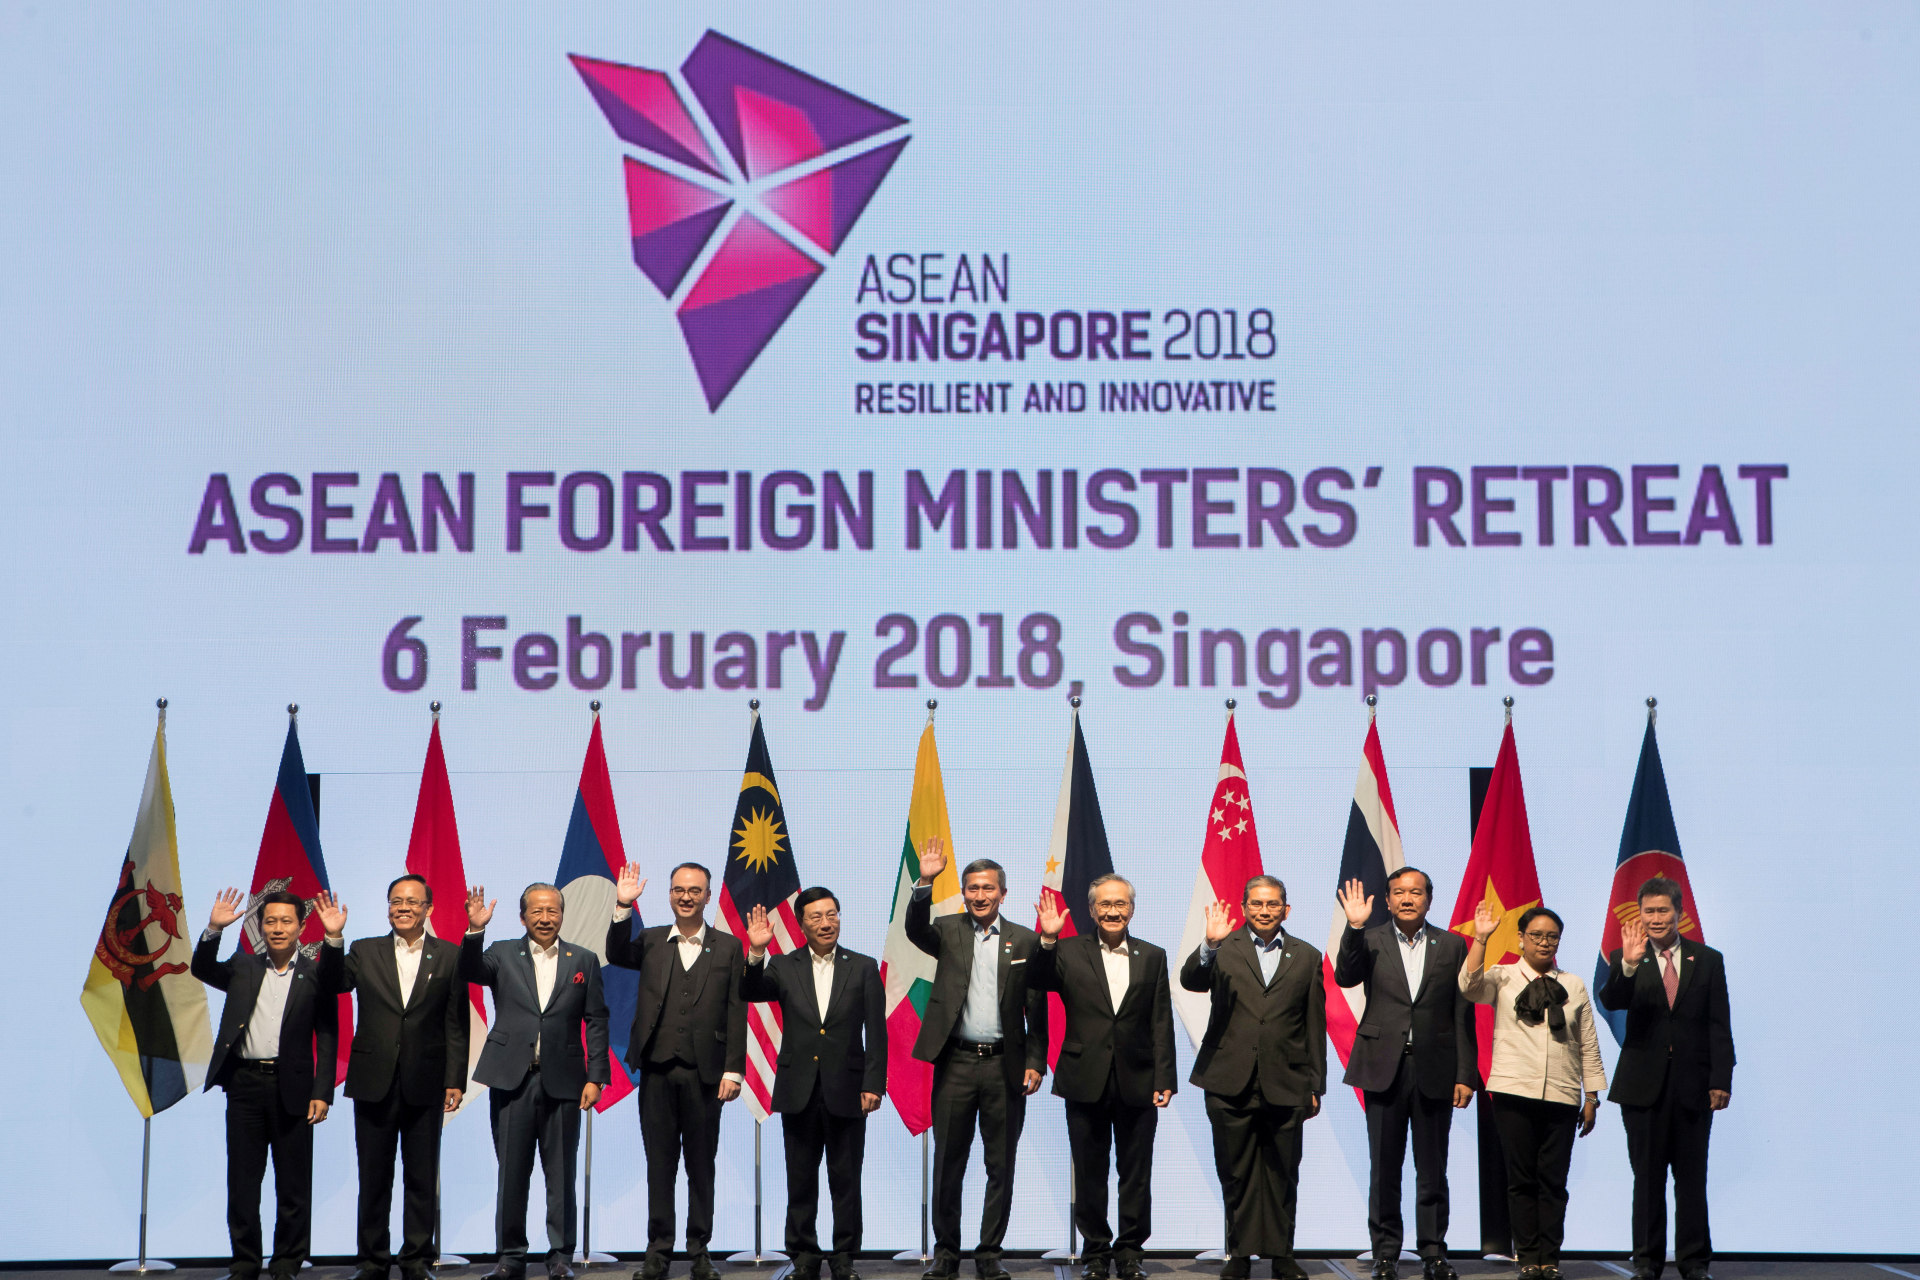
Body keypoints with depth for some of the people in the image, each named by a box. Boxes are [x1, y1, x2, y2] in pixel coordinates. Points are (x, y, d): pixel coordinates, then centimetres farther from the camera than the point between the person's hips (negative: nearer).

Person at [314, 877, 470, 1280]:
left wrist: (455, 1080, -4)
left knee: (422, 1178, 5)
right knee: (373, 1176, 7)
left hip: (425, 1086, -1)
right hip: (374, 1082, 1)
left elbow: (456, 1023, 1)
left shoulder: (449, 956, 4)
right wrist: (333, 938, -18)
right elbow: (332, 985, -6)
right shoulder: (365, 952, 8)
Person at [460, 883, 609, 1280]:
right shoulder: (503, 955, 8)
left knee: (561, 1174, 3)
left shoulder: (583, 961, 8)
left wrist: (596, 1077, -1)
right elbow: (470, 972, -11)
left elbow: (596, 1022, 6)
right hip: (512, 1081, 0)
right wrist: (475, 931, -27)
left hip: (562, 1083, 0)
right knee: (511, 1172, 5)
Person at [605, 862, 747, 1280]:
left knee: (702, 1165, 6)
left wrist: (733, 1070, -5)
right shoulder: (651, 941, 10)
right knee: (659, 1163, 5)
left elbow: (736, 1013, 2)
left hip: (705, 1073, -1)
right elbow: (617, 955, -9)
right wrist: (623, 907, -20)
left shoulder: (728, 947, 6)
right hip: (657, 1072, 1)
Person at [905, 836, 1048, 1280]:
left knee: (1001, 1167, 5)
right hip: (956, 1063, 0)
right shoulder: (948, 931, 6)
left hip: (1005, 1065, 0)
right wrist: (925, 882, -29)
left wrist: (1035, 1063, -3)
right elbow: (916, 930, -16)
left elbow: (1037, 1009, 4)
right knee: (948, 1163, 6)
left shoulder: (1025, 941, 5)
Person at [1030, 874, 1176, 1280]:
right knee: (1089, 1175, 7)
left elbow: (1161, 1024, 3)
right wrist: (1048, 941, -23)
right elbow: (1036, 982, -11)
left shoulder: (1152, 957, 7)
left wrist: (1163, 1079, -4)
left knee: (1137, 1175, 6)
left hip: (1137, 1083, 1)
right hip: (1086, 1081, -1)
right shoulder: (1069, 952, 4)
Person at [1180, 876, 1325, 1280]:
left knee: (1282, 1174, 4)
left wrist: (1315, 1086, 8)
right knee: (1236, 1173, 4)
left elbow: (1315, 1027, 11)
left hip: (1284, 1086, 1)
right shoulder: (1224, 950, 6)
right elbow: (1190, 981, -13)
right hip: (1231, 1083, -1)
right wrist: (1209, 944, -29)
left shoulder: (1306, 957, 10)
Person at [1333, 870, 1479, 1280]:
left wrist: (1465, 1074, 0)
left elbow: (1463, 1014, 5)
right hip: (1385, 1067, 0)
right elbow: (1345, 977, -13)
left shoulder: (1452, 945, 6)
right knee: (1384, 1169, 4)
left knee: (1432, 1170, 5)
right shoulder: (1371, 941, 5)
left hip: (1435, 1070, 0)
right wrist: (1354, 927, -23)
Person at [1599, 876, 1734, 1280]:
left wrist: (1721, 1080, -4)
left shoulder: (1708, 960, 6)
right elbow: (1611, 1001, -16)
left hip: (1694, 1086, 1)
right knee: (1647, 1176, 4)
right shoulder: (1626, 959, 3)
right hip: (1644, 1085, -1)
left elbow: (1719, 1027, 4)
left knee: (1691, 1176, 5)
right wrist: (1629, 965, -34)